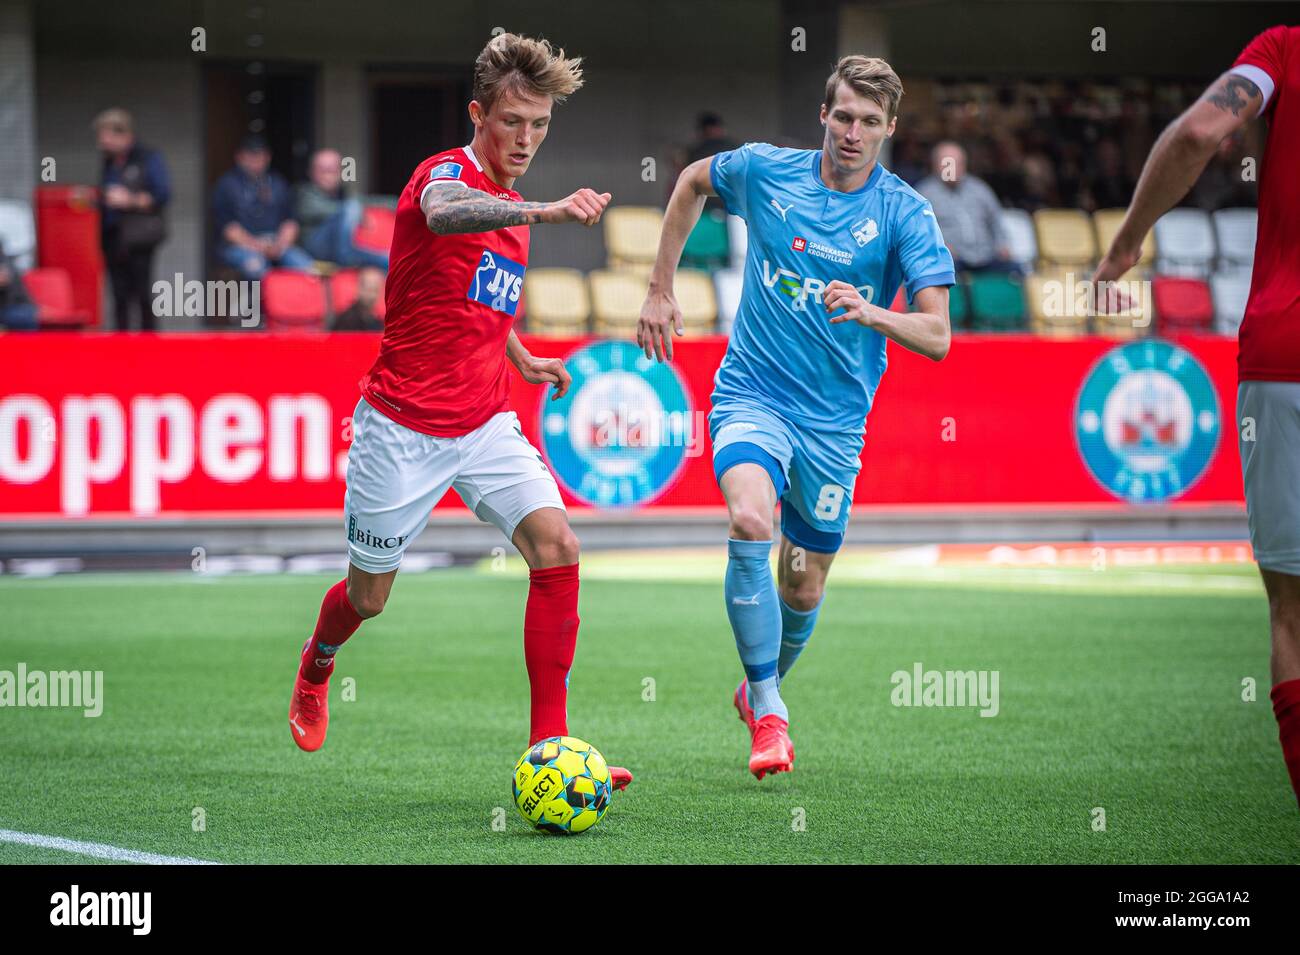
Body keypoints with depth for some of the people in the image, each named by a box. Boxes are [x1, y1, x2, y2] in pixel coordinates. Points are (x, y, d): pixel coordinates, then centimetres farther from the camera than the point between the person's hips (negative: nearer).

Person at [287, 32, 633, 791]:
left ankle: (550, 745, -16)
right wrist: (543, 213, -57)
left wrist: (522, 358, 17)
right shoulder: (447, 173, -13)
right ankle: (315, 671, 45)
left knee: (557, 543, -17)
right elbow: (443, 215, -42)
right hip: (403, 427, -6)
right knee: (370, 596, 9)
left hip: (484, 425, 6)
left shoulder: (514, 207, 11)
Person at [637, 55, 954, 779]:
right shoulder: (765, 170, -3)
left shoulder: (905, 214, -7)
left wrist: (870, 313, -33)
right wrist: (661, 290, 17)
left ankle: (761, 686, 42)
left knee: (804, 590, 9)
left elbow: (937, 336, -14)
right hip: (752, 394, -1)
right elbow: (693, 181, 20)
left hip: (835, 420, 1)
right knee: (750, 521, -30)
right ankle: (768, 711, -21)